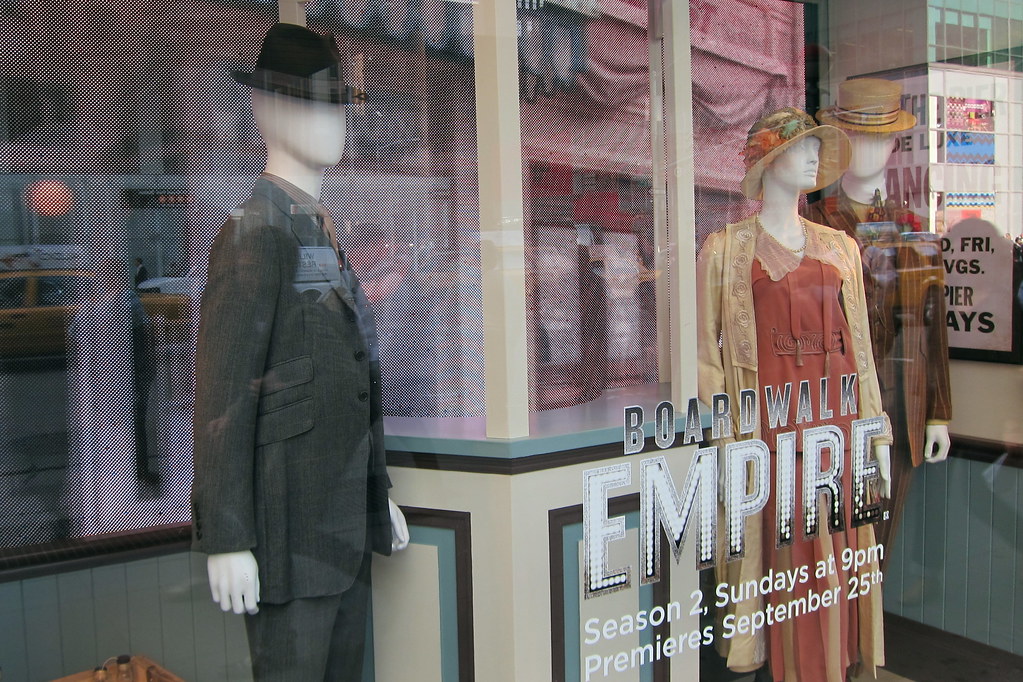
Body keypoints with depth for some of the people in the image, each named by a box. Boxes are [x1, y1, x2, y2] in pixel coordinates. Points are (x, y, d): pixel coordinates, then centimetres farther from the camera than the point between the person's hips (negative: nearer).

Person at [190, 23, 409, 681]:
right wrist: (227, 543, -19)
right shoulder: (256, 235, -12)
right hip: (291, 534, -8)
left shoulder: (327, 236, 15)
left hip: (349, 526, 8)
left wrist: (380, 496, 18)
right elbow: (222, 401, -17)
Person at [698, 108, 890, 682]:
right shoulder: (726, 248, 2)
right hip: (769, 421, -4)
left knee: (838, 557, 7)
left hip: (837, 419, 4)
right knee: (784, 554, 0)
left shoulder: (839, 248, 14)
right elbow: (704, 347, -4)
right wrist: (725, 434, -12)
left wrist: (877, 435, 10)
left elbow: (861, 347, 13)